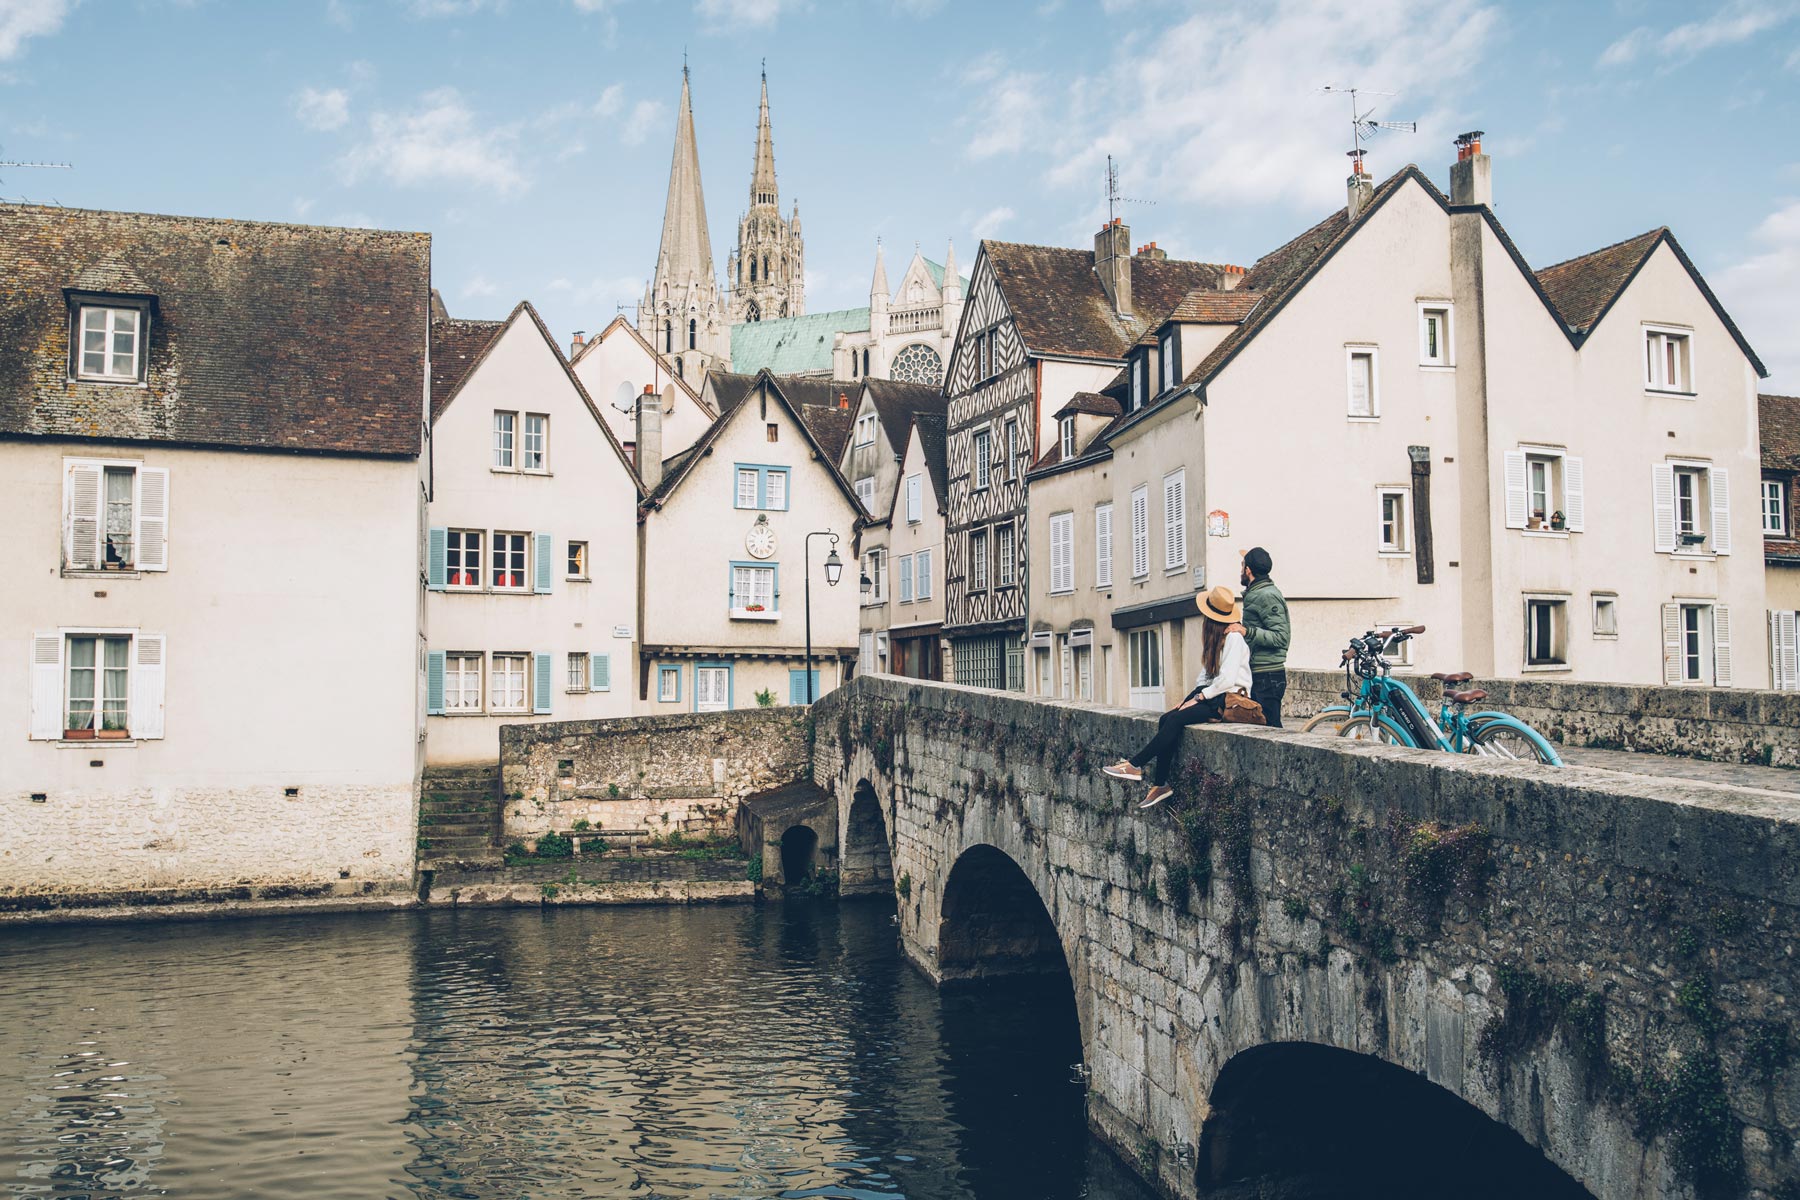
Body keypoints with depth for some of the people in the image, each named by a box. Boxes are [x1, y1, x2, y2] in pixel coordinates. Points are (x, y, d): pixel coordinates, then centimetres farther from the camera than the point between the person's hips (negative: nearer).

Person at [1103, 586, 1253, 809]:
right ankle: (1162, 784, -15)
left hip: (1229, 700, -8)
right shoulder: (1215, 639, 19)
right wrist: (1190, 697, 2)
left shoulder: (1234, 638, -10)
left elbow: (1227, 679, -19)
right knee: (1166, 719, -13)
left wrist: (1198, 698, -16)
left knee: (1175, 720, -26)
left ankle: (1135, 765, -22)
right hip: (1211, 695, 8)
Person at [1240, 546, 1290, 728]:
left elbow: (1281, 637, -21)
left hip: (1268, 677, -10)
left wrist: (1247, 631, -27)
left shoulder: (1267, 596, -13)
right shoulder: (1256, 594, 20)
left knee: (1269, 727, -11)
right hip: (1259, 675, 10)